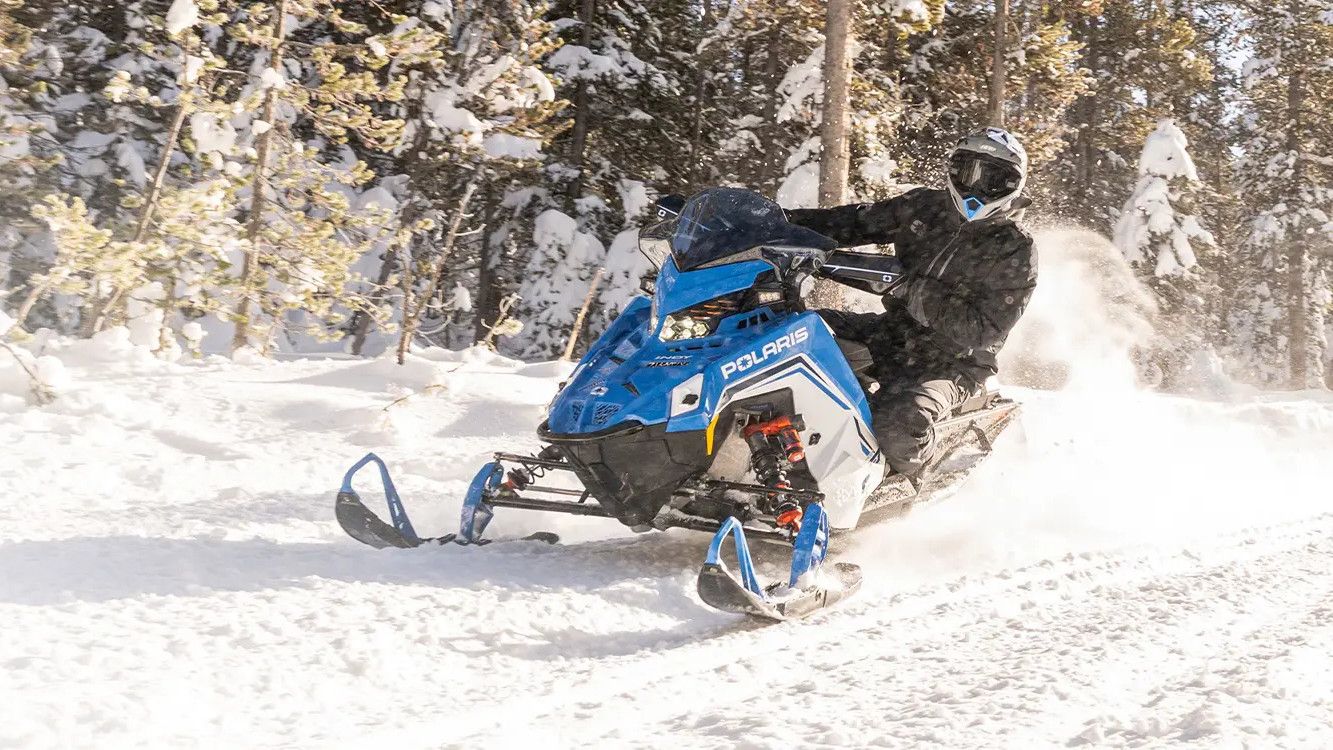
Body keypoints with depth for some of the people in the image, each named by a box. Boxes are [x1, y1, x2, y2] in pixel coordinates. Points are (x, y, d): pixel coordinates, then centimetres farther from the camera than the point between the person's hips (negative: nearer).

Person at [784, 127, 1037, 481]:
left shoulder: (1015, 253, -12)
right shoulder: (924, 207, 4)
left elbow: (984, 331, -20)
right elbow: (859, 222, 11)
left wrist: (916, 293, -29)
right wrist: (792, 221, -3)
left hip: (952, 362, -6)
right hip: (892, 332, 6)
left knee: (897, 424, -34)